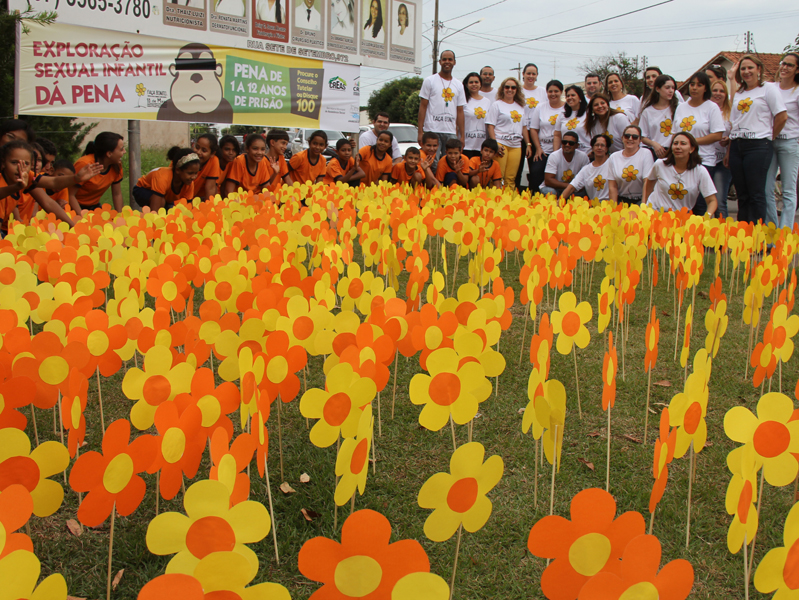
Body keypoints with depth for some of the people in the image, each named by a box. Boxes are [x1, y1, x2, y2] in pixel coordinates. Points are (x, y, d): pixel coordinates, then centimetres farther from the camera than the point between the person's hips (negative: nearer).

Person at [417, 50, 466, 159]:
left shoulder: (459, 85, 16)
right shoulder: (430, 81, 5)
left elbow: (460, 112, 15)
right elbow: (423, 106, 2)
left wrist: (462, 135, 9)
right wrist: (420, 132, -6)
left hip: (451, 133, 4)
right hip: (432, 130, -4)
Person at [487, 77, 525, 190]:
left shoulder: (520, 106, 17)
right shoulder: (497, 105, 3)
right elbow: (490, 126, -3)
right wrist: (495, 144, -13)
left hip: (516, 146, 4)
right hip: (501, 143, -4)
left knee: (511, 178, 2)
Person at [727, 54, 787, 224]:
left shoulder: (768, 90, 1)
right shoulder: (738, 95, 20)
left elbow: (782, 116, -6)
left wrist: (769, 138, 0)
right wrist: (728, 152, 13)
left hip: (758, 146, -6)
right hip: (737, 146, 6)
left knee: (756, 193, -8)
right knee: (742, 194, 7)